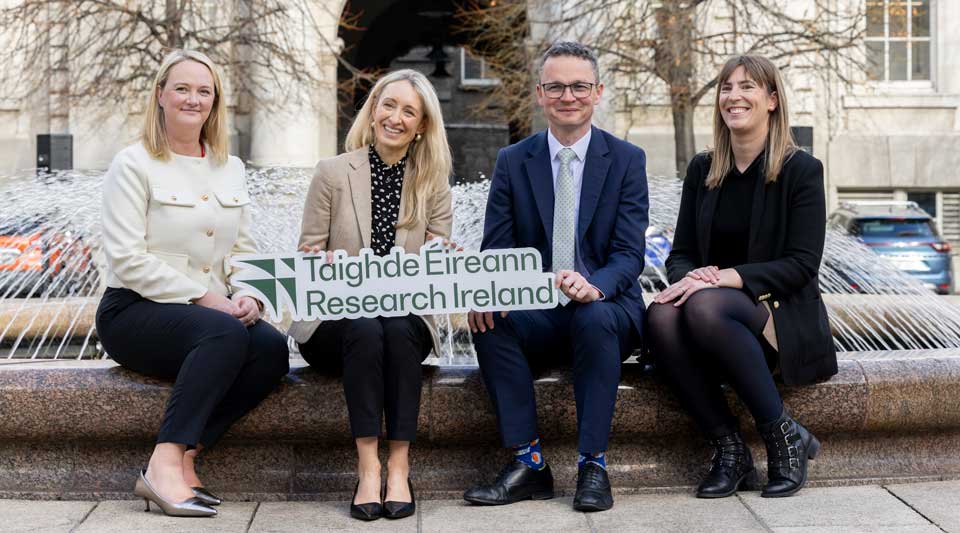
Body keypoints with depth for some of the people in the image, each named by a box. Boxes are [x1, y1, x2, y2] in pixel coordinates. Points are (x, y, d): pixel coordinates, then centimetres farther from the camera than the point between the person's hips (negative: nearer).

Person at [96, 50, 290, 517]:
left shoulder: (230, 169, 16)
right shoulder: (134, 164, -3)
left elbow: (245, 250, 14)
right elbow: (128, 260, -12)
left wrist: (247, 296, -9)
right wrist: (205, 298, -17)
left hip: (212, 310, 6)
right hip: (134, 312, -6)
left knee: (272, 347, -25)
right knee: (226, 334, -34)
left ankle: (183, 459, -22)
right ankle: (166, 465, -34)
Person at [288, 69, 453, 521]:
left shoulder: (433, 183, 7)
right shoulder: (333, 172, 2)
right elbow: (306, 258, 3)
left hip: (407, 318, 1)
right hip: (337, 316, -1)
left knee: (399, 332, -32)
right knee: (365, 331, -33)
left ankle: (399, 467, -30)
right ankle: (368, 467, -32)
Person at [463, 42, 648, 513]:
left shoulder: (627, 160, 1)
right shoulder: (513, 161, 6)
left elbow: (630, 253, -8)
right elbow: (495, 249, 1)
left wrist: (594, 286, -32)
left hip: (606, 310, -2)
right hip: (537, 314, 2)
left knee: (594, 319, -36)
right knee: (489, 321, -29)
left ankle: (593, 466, -26)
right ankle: (527, 463, -23)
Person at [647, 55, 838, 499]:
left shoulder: (802, 170, -1)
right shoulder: (702, 170, 13)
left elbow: (802, 265, -9)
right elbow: (680, 254, 11)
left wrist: (724, 277, -21)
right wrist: (689, 276, -15)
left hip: (783, 320, -4)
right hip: (719, 314, 4)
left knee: (706, 307, -36)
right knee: (662, 315, -30)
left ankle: (785, 437, -21)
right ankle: (728, 447, -22)